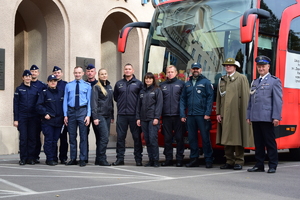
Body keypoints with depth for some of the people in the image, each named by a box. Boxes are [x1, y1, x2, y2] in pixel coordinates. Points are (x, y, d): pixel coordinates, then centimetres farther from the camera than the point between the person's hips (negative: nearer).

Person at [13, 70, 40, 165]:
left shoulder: (35, 89, 10)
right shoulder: (19, 89, 5)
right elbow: (16, 104, 3)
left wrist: (39, 117, 4)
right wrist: (16, 119, -4)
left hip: (33, 117, 2)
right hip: (22, 117, -2)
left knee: (32, 138, 1)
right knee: (23, 138, -3)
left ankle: (31, 158, 7)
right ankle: (23, 158, 2)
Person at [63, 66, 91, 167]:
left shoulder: (87, 85, 5)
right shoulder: (68, 86, 9)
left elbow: (89, 101, 2)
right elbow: (65, 100, 9)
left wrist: (88, 115, -6)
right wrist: (65, 115, 2)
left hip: (82, 110, -2)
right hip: (71, 111, 2)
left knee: (83, 136, -1)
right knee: (72, 136, 6)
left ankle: (83, 159, 5)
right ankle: (73, 159, 14)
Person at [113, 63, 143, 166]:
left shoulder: (138, 83, 5)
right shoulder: (119, 84, 13)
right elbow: (115, 97, 22)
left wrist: (138, 106, -1)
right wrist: (121, 104, 13)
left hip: (134, 114, -2)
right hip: (121, 115, 2)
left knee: (137, 137, 0)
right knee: (120, 136, 2)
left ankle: (138, 159, 6)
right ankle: (120, 158, 9)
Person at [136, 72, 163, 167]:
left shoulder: (157, 90, 2)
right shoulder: (142, 91, 18)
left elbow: (159, 104, -5)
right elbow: (139, 105, 17)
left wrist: (156, 117, -13)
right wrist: (138, 118, 8)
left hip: (153, 118, -5)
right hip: (144, 119, 5)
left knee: (153, 139, -12)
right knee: (147, 140, 4)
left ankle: (156, 160, -8)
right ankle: (151, 160, 9)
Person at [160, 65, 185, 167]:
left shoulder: (181, 84, 5)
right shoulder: (162, 85, 13)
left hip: (178, 115, -3)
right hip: (166, 116, 3)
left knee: (179, 138, 0)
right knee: (167, 138, 6)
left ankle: (179, 159, 6)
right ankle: (168, 159, 13)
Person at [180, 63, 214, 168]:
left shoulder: (206, 82, 2)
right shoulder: (187, 84, 16)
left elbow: (210, 98, -4)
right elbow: (183, 99, 15)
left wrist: (207, 113, -11)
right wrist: (182, 115, 6)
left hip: (202, 115, -5)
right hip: (190, 116, 5)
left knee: (205, 138, -3)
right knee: (192, 138, 7)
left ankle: (208, 160, 2)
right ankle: (194, 159, 15)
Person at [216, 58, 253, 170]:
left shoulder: (242, 78, 4)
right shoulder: (222, 80, 19)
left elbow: (245, 97, -3)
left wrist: (244, 114, -11)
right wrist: (218, 113, 9)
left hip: (236, 114, -5)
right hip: (224, 114, 5)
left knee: (237, 138, -3)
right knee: (226, 138, 6)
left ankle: (239, 162, 4)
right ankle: (229, 161, 13)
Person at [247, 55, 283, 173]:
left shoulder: (274, 81, 1)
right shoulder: (254, 82, 19)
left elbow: (278, 101, -6)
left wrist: (276, 117, -13)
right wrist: (248, 116, 14)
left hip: (267, 118, -6)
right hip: (255, 118, 6)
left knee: (270, 142, -1)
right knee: (258, 143, 9)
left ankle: (273, 165, 5)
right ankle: (259, 165, 15)